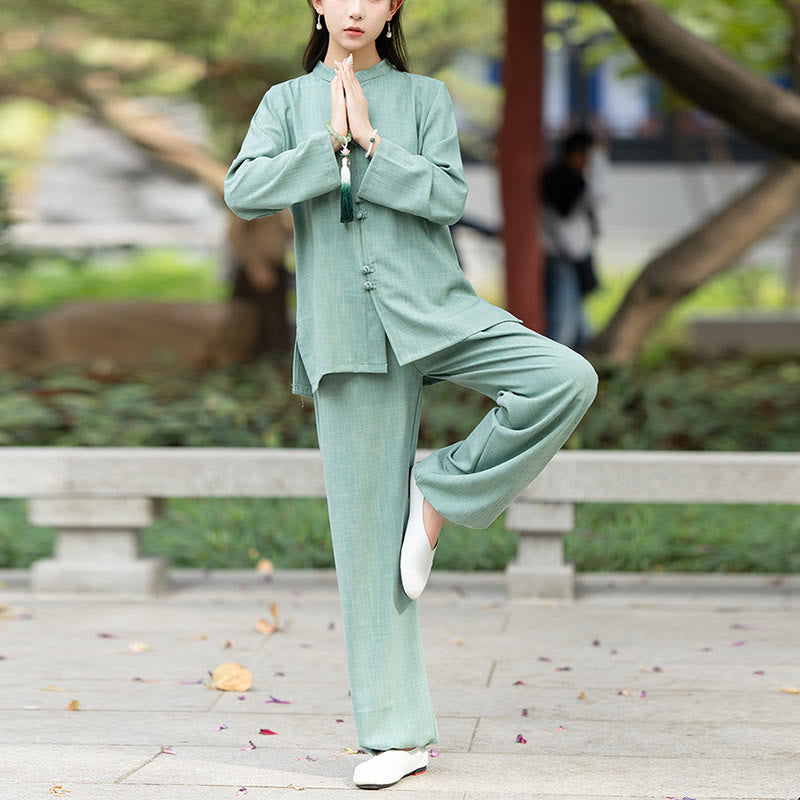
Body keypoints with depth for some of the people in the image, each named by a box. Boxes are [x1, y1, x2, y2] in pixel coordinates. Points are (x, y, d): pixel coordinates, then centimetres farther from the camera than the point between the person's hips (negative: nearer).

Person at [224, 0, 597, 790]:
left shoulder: (424, 98, 10)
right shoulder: (287, 102, 12)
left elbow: (448, 196, -5)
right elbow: (243, 191, -5)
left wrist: (369, 140, -8)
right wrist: (330, 142, -8)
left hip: (432, 306, 1)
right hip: (348, 329, 0)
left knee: (567, 379, -25)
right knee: (367, 527, -2)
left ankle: (441, 491, -5)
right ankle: (396, 733, 4)